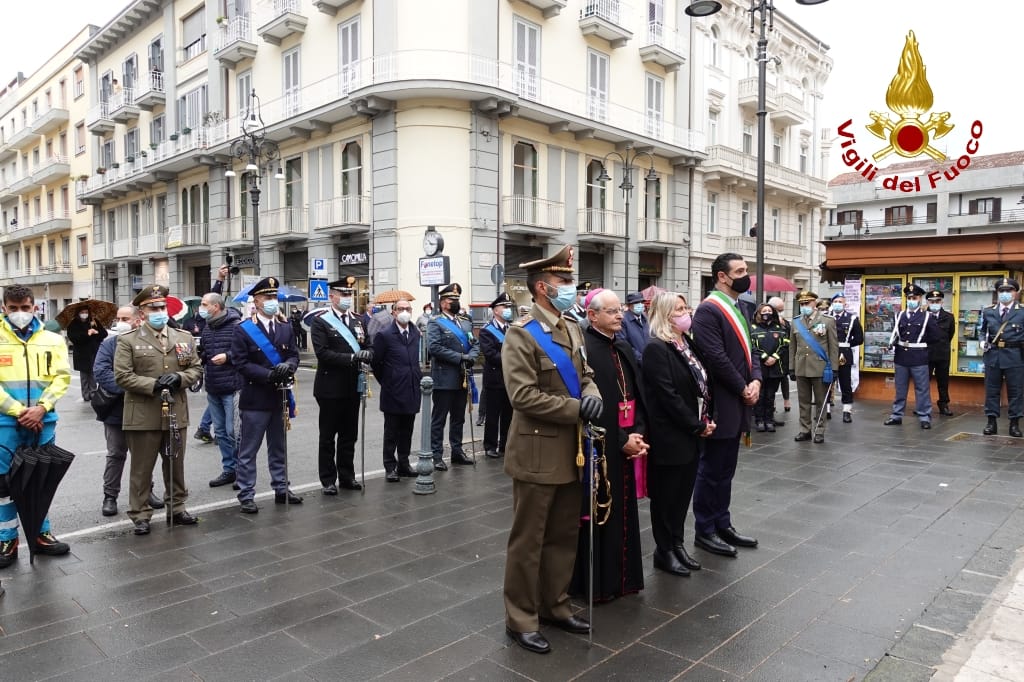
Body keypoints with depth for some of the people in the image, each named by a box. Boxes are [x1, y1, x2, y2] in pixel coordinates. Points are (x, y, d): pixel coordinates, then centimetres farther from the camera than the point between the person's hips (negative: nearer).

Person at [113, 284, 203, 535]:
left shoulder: (184, 338, 8)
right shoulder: (128, 340, -3)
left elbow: (196, 368, 9)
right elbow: (122, 375, -9)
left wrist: (180, 379, -11)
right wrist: (153, 385, -19)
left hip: (176, 414, 4)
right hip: (143, 416, -4)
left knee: (176, 465, 15)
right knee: (142, 468, 6)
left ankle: (176, 508, 28)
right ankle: (140, 515, 18)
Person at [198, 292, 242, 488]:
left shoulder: (236, 325, -11)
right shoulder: (207, 327, 13)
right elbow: (203, 353, 22)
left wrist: (227, 356, -22)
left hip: (231, 387, -8)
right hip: (213, 388, 8)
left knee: (233, 431, -4)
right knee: (220, 431, 14)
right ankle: (229, 470, 24)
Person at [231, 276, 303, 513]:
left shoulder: (286, 327, 8)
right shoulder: (244, 329, -6)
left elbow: (294, 354, 8)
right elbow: (240, 362, -11)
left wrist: (288, 366, -15)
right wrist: (268, 375, -20)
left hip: (279, 397, 5)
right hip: (255, 398, -5)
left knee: (278, 447, 16)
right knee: (248, 450, 2)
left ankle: (281, 489, 27)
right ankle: (246, 496, 11)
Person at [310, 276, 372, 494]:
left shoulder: (358, 320, 12)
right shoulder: (320, 322, -6)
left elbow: (369, 347, 9)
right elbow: (322, 353, -17)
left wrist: (366, 354, -14)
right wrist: (351, 358, -25)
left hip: (352, 386, 5)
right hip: (330, 388, -5)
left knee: (349, 435, 13)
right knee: (328, 436, 6)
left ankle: (347, 476, 24)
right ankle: (328, 480, 16)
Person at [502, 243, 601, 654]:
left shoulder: (572, 329, 10)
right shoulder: (521, 334, -14)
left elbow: (585, 375, 15)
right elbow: (523, 395, -21)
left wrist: (592, 396, -8)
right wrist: (577, 408, -21)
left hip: (570, 450, 8)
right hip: (538, 453, -8)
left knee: (565, 536, 18)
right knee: (528, 540, 5)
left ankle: (555, 606, 34)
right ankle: (521, 620, 20)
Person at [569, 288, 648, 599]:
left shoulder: (624, 348, 11)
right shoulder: (584, 348, -15)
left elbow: (638, 395, 11)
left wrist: (638, 433, -4)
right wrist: (621, 441, -15)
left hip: (628, 444, 8)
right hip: (599, 448, -8)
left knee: (623, 511, 15)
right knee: (600, 512, 3)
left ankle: (622, 576, 30)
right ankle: (596, 582, 18)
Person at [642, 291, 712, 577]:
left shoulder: (687, 345, 11)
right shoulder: (656, 349, -16)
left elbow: (702, 385, 14)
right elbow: (668, 395, -20)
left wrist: (707, 420, 2)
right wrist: (698, 426, -14)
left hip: (692, 435, 8)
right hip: (670, 437, -8)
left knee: (684, 492, 16)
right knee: (667, 495, 6)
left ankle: (677, 544, 29)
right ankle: (664, 551, 19)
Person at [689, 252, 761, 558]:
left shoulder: (739, 308, 14)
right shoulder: (708, 310, -15)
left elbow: (749, 349, 15)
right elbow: (716, 357, -21)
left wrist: (755, 380, -3)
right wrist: (743, 389, -12)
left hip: (737, 404, 9)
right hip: (720, 404, -9)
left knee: (726, 469, 17)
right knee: (711, 469, 3)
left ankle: (722, 524, 28)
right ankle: (705, 531, 15)